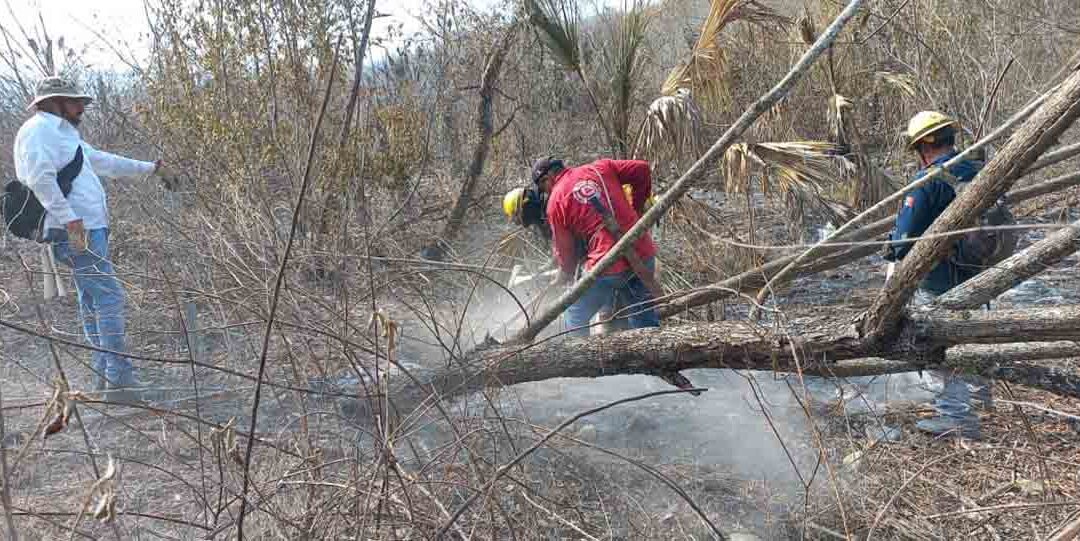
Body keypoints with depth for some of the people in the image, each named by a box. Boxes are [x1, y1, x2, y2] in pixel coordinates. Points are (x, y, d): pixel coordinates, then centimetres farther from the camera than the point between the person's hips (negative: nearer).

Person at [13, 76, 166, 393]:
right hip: (75, 230, -11)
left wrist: (147, 168, 45)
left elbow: (103, 161, 38)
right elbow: (41, 178, -19)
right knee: (110, 296, -13)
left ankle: (104, 375, 14)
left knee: (93, 302, 10)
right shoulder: (39, 129, -5)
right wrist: (69, 218, -25)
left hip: (87, 227, 11)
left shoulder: (62, 133, 27)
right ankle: (118, 375, -13)